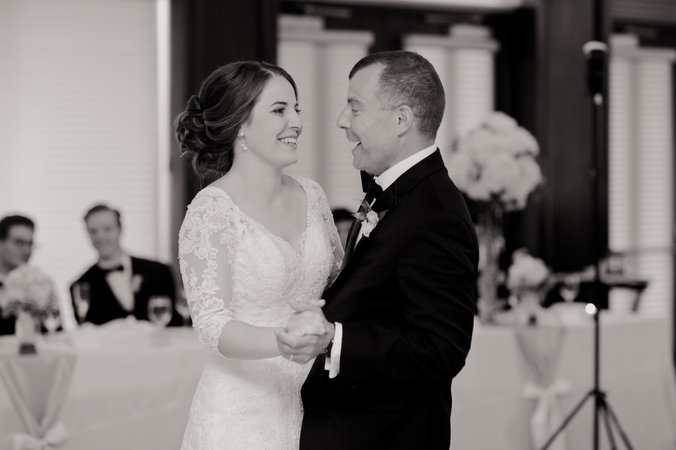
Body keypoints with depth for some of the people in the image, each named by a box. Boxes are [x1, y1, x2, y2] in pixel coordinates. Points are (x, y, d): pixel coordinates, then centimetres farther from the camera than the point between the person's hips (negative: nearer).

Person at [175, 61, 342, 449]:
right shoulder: (211, 211, -13)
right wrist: (283, 342, -37)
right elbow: (213, 325, -20)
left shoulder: (311, 195, 5)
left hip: (309, 408, 6)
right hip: (242, 415, -5)